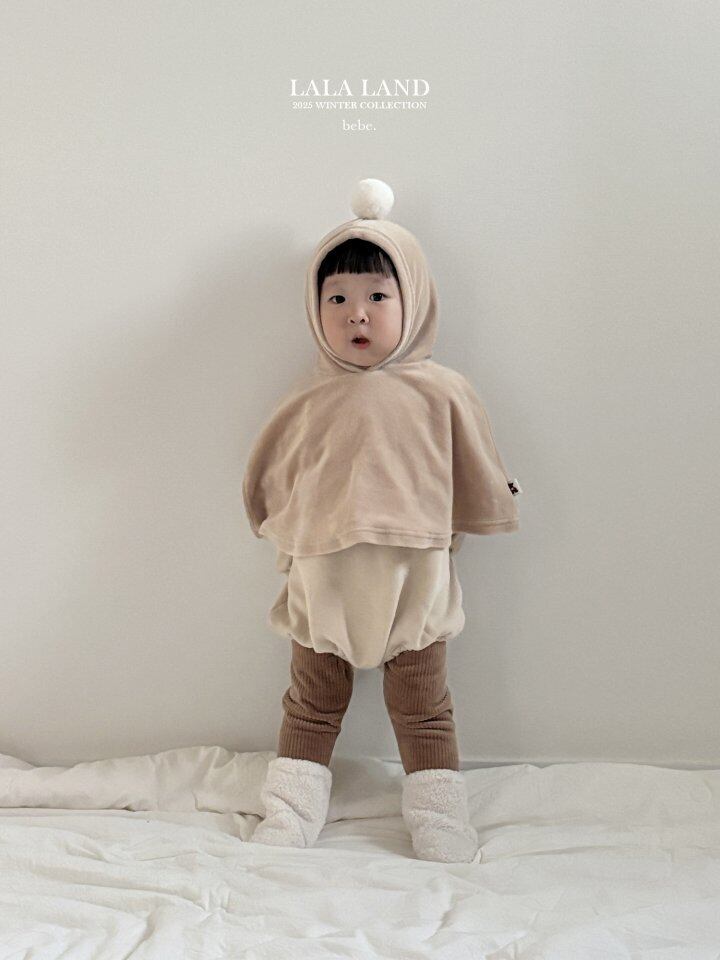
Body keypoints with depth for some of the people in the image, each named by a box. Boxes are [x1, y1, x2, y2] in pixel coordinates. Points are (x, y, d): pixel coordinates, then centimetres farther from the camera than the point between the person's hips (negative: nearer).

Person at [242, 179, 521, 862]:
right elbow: (266, 480, 12)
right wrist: (291, 537, 8)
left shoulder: (440, 392, -4)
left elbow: (478, 477, 6)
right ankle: (288, 817, 27)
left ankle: (441, 827, 22)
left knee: (423, 710, 10)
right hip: (320, 582, 2)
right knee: (311, 706, 14)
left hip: (413, 579, -1)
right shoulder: (310, 402, 1)